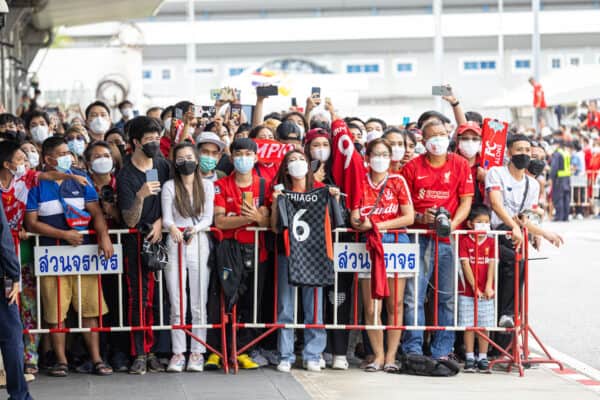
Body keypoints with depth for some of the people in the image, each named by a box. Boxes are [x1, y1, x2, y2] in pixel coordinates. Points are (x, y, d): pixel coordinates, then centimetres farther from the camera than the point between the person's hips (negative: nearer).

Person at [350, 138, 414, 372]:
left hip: (396, 242, -1)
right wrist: (358, 222, -20)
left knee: (394, 304, -2)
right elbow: (354, 219, 4)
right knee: (370, 307, -3)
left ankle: (391, 355, 3)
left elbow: (409, 217, -2)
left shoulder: (397, 181, 4)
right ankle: (378, 355, 4)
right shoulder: (360, 182, 8)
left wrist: (377, 225, -10)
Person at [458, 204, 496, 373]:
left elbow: (491, 265, 0)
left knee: (484, 325, 4)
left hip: (485, 293, 2)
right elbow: (465, 264, -7)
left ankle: (483, 358, 11)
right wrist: (475, 287, -12)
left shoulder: (491, 242, 6)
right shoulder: (464, 241, -2)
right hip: (467, 291, -2)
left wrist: (488, 287, -12)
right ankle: (469, 358, 9)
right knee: (469, 325, 2)